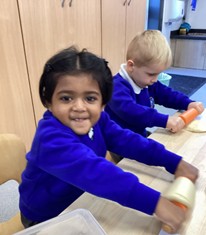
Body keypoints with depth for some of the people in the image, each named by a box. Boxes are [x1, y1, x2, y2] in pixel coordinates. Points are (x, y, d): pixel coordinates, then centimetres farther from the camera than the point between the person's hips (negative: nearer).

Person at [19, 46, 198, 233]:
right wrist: (155, 202, -48)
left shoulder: (97, 119, -11)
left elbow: (127, 141, -14)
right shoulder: (51, 139, -35)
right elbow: (93, 172, -46)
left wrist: (174, 162, -18)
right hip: (47, 219, -5)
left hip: (81, 201, 6)